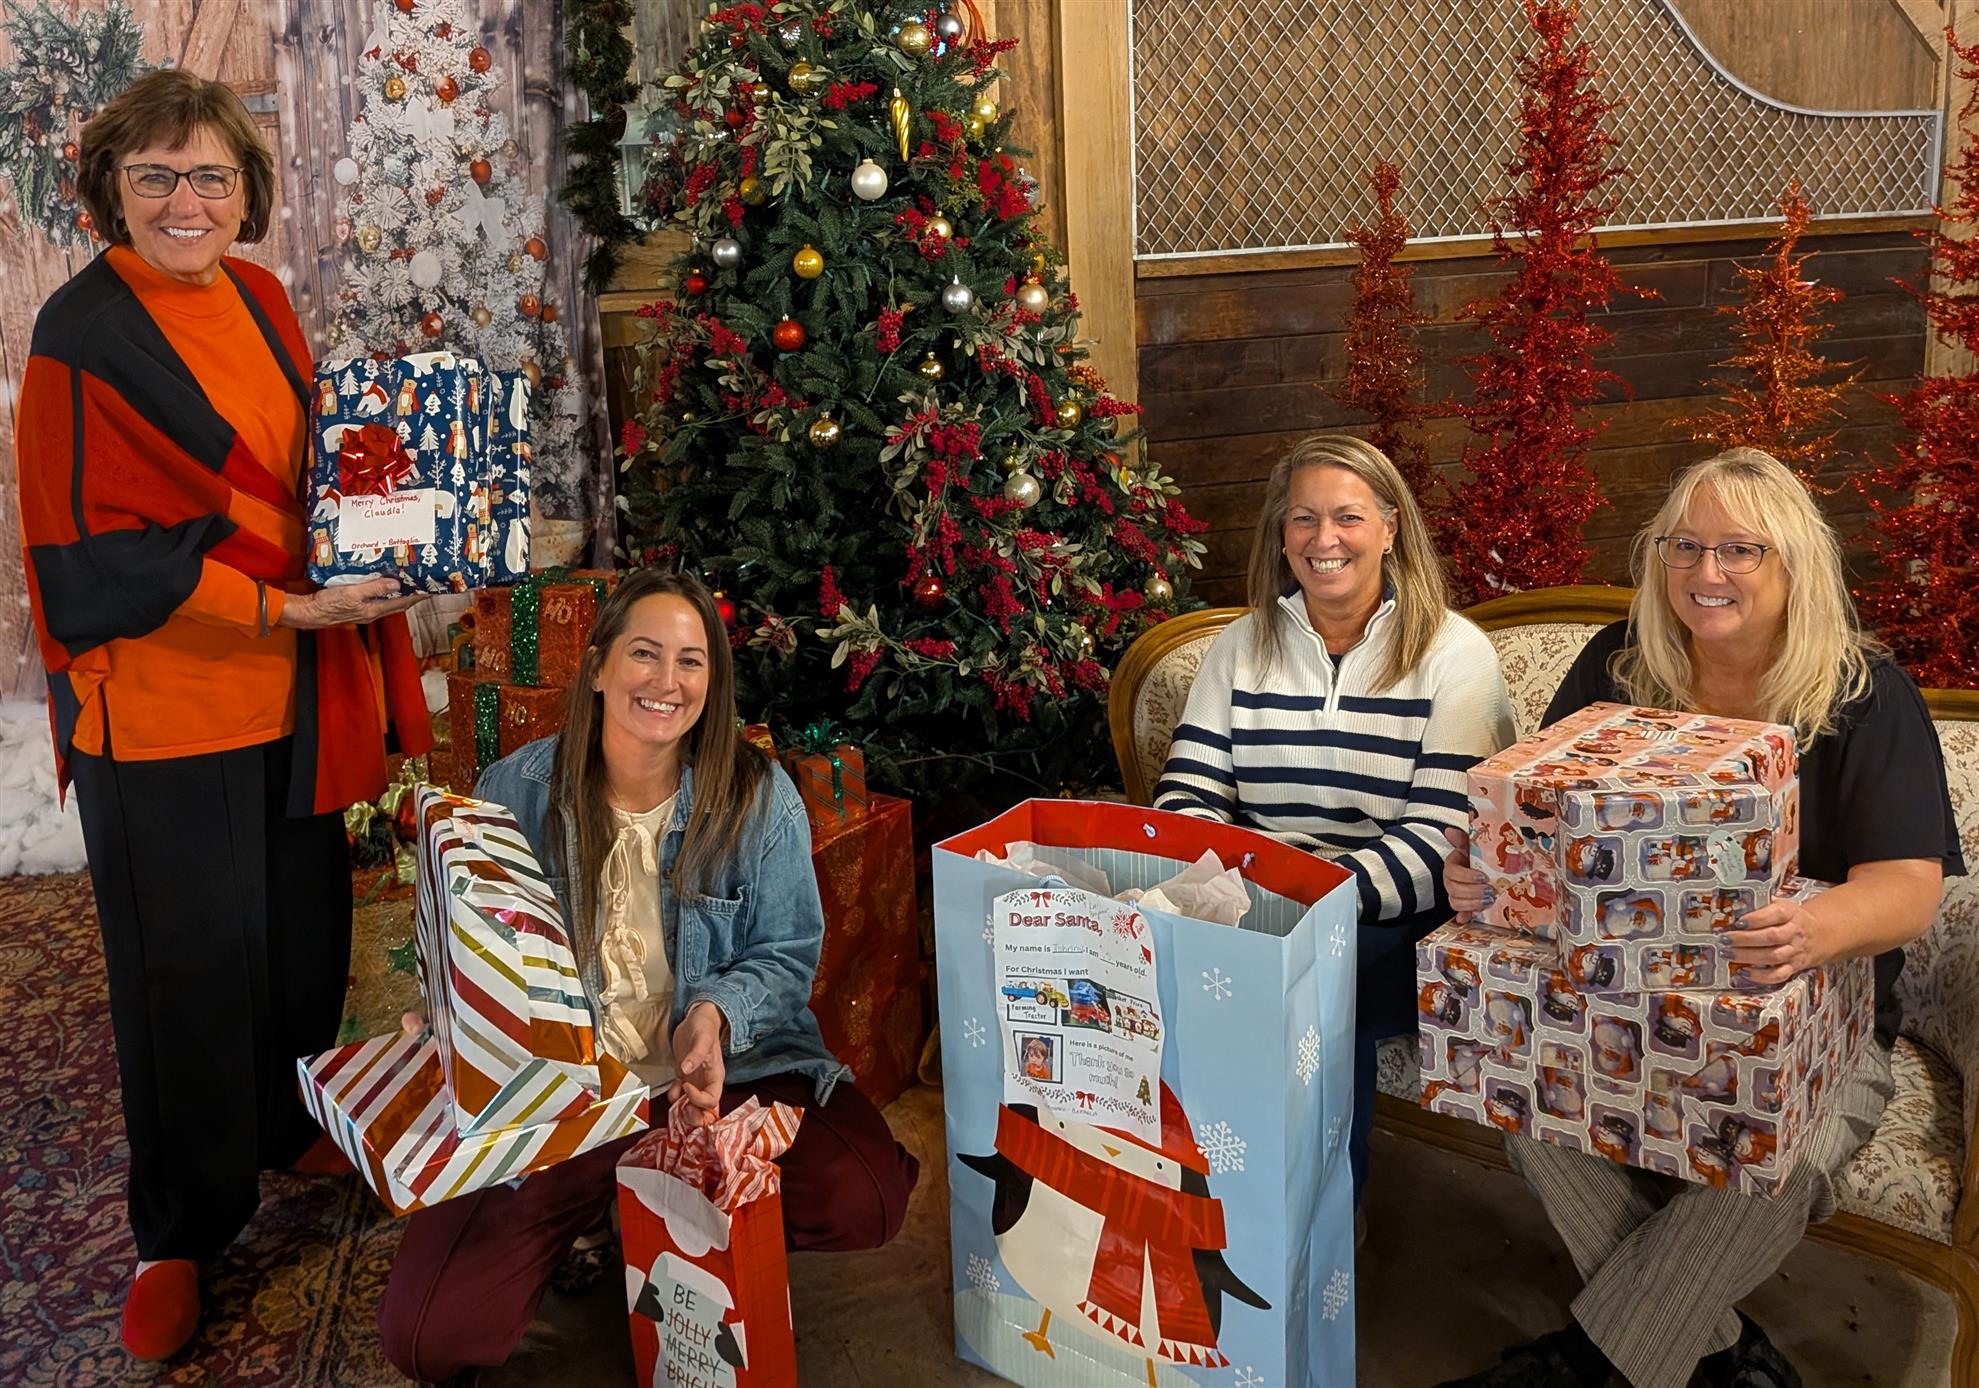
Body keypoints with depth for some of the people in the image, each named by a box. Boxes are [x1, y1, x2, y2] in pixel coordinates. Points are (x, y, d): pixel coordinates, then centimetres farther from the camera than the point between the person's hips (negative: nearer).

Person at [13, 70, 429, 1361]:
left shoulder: (260, 298, 7)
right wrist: (284, 610, -20)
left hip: (292, 685, 6)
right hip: (164, 699, -6)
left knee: (305, 930, 16)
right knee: (191, 965, 4)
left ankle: (288, 1130, 40)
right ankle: (179, 1233, 22)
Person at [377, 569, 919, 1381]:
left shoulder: (757, 798, -5)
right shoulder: (516, 793, -3)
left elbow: (787, 955, -1)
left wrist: (714, 1015, -21)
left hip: (725, 1076, 0)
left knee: (865, 1197, -29)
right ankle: (595, 1211, 13)